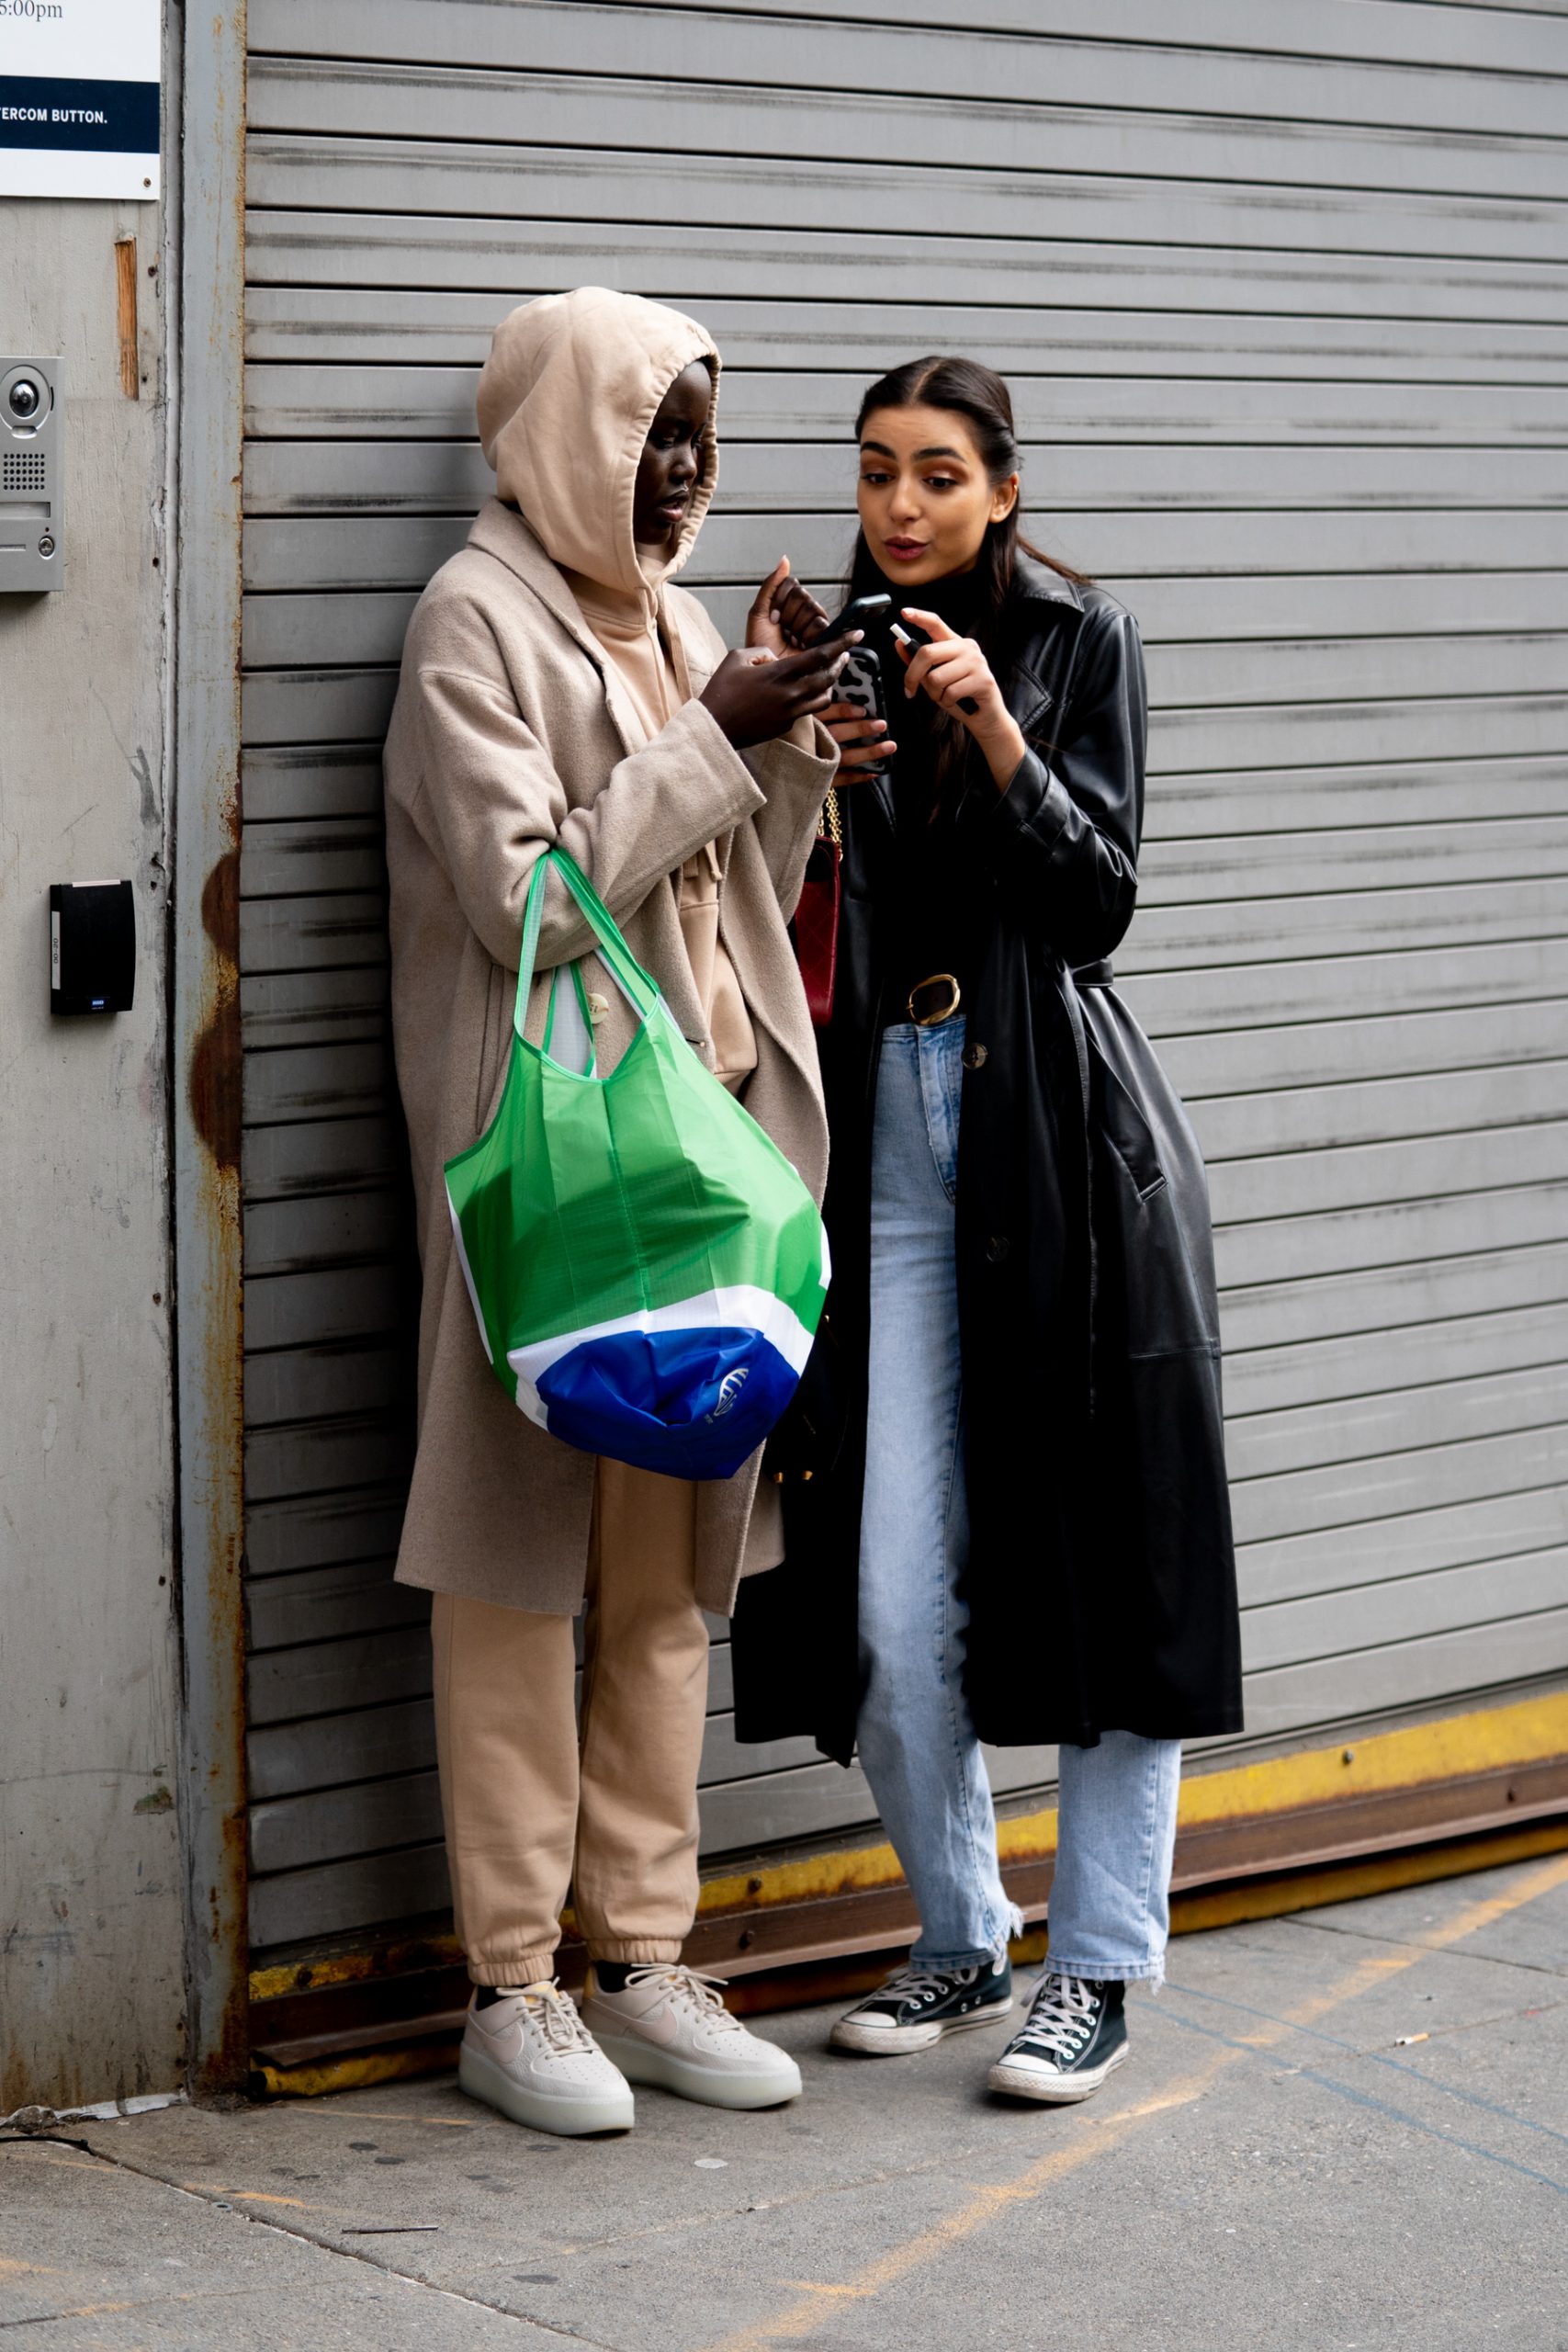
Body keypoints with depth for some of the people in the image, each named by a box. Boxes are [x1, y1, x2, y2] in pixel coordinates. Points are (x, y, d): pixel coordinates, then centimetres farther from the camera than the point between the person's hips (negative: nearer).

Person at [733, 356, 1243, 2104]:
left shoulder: (1078, 639, 3)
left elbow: (1098, 903, -4)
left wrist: (998, 736, -16)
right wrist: (816, 786, -10)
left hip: (1061, 1141, -2)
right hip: (886, 1137, 3)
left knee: (1101, 1550, -1)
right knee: (891, 1600, -1)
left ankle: (1097, 1962, 10)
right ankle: (961, 1938, 19)